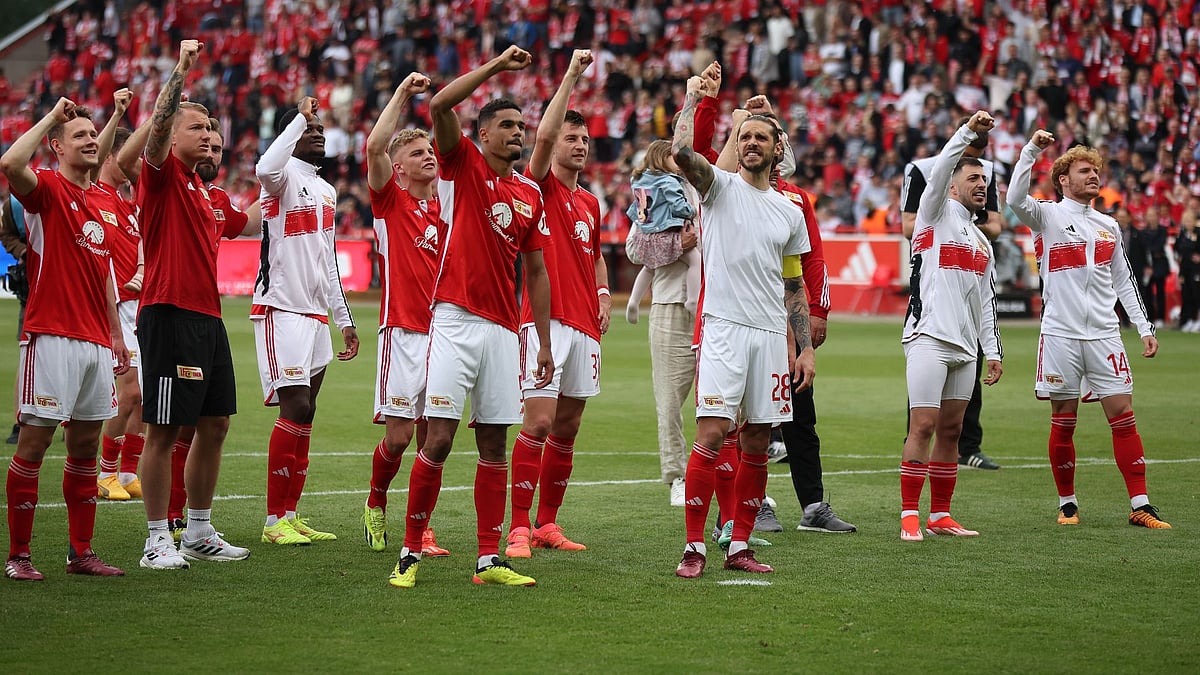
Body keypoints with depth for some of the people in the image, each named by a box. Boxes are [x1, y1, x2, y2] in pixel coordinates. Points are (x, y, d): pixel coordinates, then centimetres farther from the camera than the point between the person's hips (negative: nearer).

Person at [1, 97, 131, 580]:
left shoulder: (105, 200, 17)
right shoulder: (46, 189, -4)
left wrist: (116, 335, 22)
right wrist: (51, 116, -16)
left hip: (96, 342, 7)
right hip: (53, 338, -7)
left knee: (85, 447, 11)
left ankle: (81, 552, 17)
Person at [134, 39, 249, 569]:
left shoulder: (200, 188, 19)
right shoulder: (162, 174, -6)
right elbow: (157, 128, -25)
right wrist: (180, 71, -31)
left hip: (208, 318, 9)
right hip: (170, 316, -9)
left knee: (215, 425, 11)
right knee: (164, 430, -5)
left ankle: (199, 534, 21)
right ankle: (158, 541, -1)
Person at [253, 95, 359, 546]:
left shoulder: (326, 191, 18)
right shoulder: (284, 178, -7)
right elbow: (265, 169, -35)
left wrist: (343, 318, 22)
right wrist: (300, 117, -27)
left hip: (315, 313, 8)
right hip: (281, 309, -8)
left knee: (305, 415, 8)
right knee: (296, 409, -12)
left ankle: (291, 514, 13)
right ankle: (275, 520, -6)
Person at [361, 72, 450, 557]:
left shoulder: (446, 207, 14)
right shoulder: (389, 200, 1)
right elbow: (375, 145, -15)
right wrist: (403, 93, -13)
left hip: (442, 333, 4)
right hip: (403, 333, -4)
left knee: (431, 435, 3)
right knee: (397, 435, -6)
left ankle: (422, 527, 9)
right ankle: (375, 504, 19)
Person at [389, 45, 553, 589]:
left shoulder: (530, 194, 14)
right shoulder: (464, 166, 1)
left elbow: (535, 271, 17)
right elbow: (440, 105, -16)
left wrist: (545, 343, 14)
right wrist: (496, 65, -14)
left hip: (503, 329, 5)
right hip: (455, 322, -5)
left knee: (494, 443, 7)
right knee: (438, 440, -8)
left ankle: (489, 559, 10)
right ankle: (410, 553, 2)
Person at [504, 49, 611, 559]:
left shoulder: (590, 203, 18)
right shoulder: (540, 187, -2)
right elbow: (543, 135, -19)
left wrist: (604, 294, 14)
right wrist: (572, 75, -18)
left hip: (585, 326, 7)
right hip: (545, 320, -7)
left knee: (566, 428, 9)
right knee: (539, 422, -13)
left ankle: (548, 523, 17)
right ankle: (520, 527, -10)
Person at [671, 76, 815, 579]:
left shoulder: (790, 212, 16)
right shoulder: (721, 187, 4)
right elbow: (681, 152, -17)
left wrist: (805, 348, 13)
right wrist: (692, 99, -7)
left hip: (772, 336, 5)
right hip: (724, 329, -5)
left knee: (757, 443, 5)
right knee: (711, 434, -13)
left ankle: (739, 546, 12)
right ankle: (694, 546, -10)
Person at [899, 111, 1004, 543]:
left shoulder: (982, 243, 23)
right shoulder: (937, 214, 5)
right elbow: (940, 168, -14)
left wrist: (993, 352, 17)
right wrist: (969, 132, -24)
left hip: (965, 346, 7)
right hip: (929, 338, -7)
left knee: (951, 430, 7)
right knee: (923, 426, -10)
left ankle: (939, 516, 12)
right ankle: (909, 516, -9)